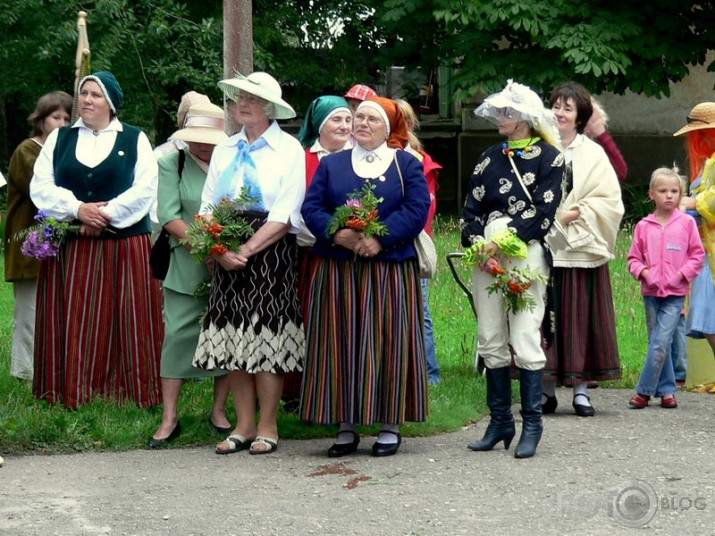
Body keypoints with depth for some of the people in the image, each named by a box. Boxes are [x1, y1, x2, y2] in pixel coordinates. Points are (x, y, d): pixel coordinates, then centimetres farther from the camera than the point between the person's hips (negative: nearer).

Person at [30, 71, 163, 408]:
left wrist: (106, 215, -14)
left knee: (125, 323, -2)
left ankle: (128, 391, 3)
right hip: (69, 248, 2)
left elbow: (145, 189, -5)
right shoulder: (60, 138, 12)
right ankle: (70, 391, 5)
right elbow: (41, 187, 2)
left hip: (124, 247, -2)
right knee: (73, 323, 1)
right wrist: (77, 209, -13)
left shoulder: (135, 140, 6)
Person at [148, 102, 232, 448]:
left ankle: (219, 411, 18)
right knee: (178, 334, -3)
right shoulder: (172, 164, 1)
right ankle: (169, 418, 2)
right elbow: (169, 217, -7)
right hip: (186, 266, -1)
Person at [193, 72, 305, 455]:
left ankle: (267, 428, 3)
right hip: (227, 254, 5)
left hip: (270, 253, -5)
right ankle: (244, 426, 11)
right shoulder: (224, 150, 15)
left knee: (266, 340, -6)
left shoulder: (289, 150, 1)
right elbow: (207, 207, 10)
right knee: (232, 340, 3)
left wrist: (247, 250, -15)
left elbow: (284, 216, -8)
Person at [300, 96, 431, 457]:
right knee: (341, 345, 1)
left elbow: (417, 210, -6)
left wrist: (379, 240, -18)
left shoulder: (407, 166, 7)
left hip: (390, 272, -2)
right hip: (336, 273, 2)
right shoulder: (331, 165, 13)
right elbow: (311, 208, 4)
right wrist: (338, 234, -16)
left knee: (387, 344, -1)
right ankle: (346, 425, 7)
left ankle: (390, 425, 7)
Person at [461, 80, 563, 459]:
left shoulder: (549, 157, 2)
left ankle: (531, 424, -4)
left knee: (524, 339, -10)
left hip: (526, 255, -5)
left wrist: (502, 242, -14)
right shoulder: (489, 158, 16)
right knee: (491, 340, 4)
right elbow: (471, 209, 11)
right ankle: (499, 421, 12)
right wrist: (479, 246, -7)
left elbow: (542, 213, -7)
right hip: (485, 256, 5)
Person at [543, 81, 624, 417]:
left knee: (579, 318, 0)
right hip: (542, 248, 1)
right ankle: (547, 389, 9)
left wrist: (570, 216, -11)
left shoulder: (592, 154, 5)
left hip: (580, 249, -1)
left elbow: (608, 200, -2)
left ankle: (581, 389, 7)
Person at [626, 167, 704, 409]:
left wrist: (682, 273, -9)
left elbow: (698, 255, 4)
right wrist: (642, 271, -7)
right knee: (658, 342, 7)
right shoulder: (644, 226, 4)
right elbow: (634, 258, 11)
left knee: (661, 342, -11)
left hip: (675, 292, -3)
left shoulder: (687, 223, 0)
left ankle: (644, 391, -7)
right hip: (651, 291, 3)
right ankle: (667, 390, 16)